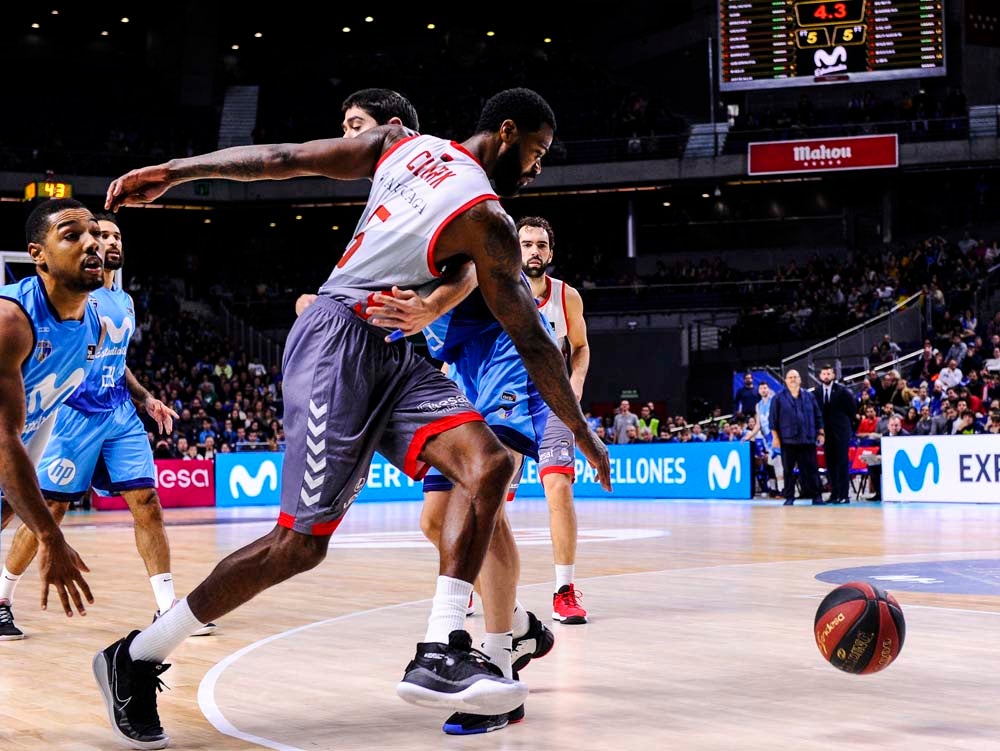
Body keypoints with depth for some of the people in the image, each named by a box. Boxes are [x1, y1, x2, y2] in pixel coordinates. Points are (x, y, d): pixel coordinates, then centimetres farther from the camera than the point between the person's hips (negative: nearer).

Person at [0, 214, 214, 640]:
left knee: (146, 502, -4)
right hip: (76, 416, -6)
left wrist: (145, 399, 16)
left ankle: (167, 608, -3)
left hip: (121, 417, 6)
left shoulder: (125, 301, 16)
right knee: (48, 511, -2)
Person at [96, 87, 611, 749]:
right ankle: (135, 657, 3)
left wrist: (173, 172, 7)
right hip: (342, 341, -9)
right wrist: (583, 434, 6)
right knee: (301, 543, -9)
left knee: (488, 463, -8)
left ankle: (441, 656, -16)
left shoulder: (403, 143, 11)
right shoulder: (487, 221, -10)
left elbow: (284, 158, 6)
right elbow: (532, 342, -5)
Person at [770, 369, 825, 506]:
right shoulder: (779, 398, 5)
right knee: (788, 470, 3)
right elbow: (773, 419, 3)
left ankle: (816, 496, 4)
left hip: (807, 439, 1)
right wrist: (775, 437, -3)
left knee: (811, 469, 0)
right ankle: (789, 497, 10)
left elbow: (818, 416, 12)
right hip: (788, 440, -1)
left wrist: (820, 433, 5)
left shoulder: (809, 397, 10)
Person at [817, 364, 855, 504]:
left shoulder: (842, 390, -5)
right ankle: (834, 493, 11)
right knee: (830, 463, 5)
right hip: (826, 431, 3)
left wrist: (848, 424, 5)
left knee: (842, 462, -3)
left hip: (841, 431, -3)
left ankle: (844, 494, -2)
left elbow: (851, 408, 2)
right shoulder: (817, 392, 3)